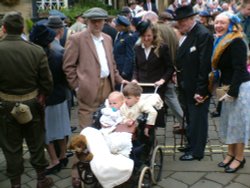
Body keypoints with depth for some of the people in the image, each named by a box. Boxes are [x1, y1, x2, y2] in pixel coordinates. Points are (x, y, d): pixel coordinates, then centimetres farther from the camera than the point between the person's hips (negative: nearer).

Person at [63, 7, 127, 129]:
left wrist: (119, 80, 16)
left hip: (107, 86, 6)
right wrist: (77, 86, -8)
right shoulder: (76, 39, -5)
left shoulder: (107, 38, 15)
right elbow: (68, 66, -5)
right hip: (89, 88, -6)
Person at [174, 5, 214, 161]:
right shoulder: (185, 35, 8)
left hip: (197, 89, -8)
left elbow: (205, 65, -20)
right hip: (186, 87, 8)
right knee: (190, 118, 18)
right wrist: (178, 73, 4)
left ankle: (196, 151, 18)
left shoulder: (203, 35, -17)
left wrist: (200, 90, -20)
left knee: (197, 120, 4)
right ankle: (191, 145, 34)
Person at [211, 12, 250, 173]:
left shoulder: (236, 42, -16)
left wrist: (232, 92, -23)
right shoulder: (222, 42, 12)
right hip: (229, 87, 9)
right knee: (228, 121, 13)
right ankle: (231, 154, 25)